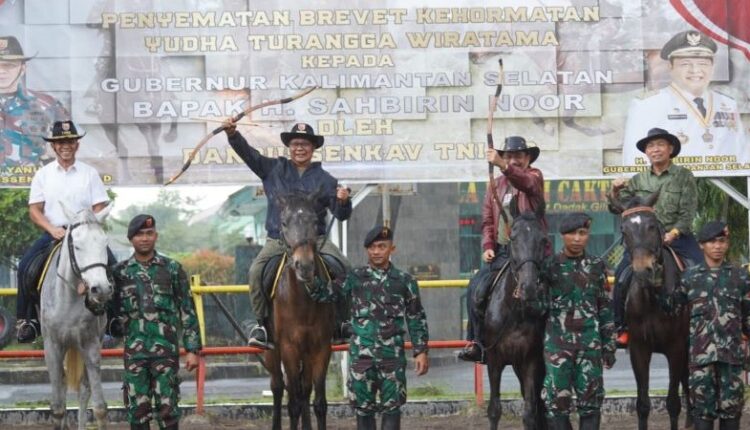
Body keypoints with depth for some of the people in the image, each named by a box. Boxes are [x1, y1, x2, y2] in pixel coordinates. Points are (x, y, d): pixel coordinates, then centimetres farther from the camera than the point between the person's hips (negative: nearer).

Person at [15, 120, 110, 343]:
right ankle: (26, 319, -10)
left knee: (110, 264, -25)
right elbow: (34, 210, 2)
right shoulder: (43, 174, 7)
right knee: (25, 266, -22)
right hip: (53, 233, 1)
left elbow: (99, 208, 2)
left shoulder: (89, 173, 6)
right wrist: (53, 230, -15)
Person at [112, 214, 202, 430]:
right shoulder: (120, 272, 5)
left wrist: (192, 349, -2)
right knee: (137, 409, 4)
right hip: (134, 352, 1)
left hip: (166, 349, -1)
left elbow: (187, 311, 2)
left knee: (168, 407, -2)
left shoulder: (172, 269, 2)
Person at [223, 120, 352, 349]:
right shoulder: (274, 169, 11)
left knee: (344, 268, -22)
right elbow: (248, 153, 2)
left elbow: (341, 214, 6)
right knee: (256, 271, -25)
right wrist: (232, 134, -14)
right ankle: (263, 322, -14)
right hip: (278, 240, 0)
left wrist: (343, 201, -16)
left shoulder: (324, 179, 9)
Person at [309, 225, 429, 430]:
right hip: (361, 354, 1)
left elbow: (416, 319, 6)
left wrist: (421, 351, 1)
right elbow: (324, 293, 1)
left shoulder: (404, 281, 3)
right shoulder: (354, 278, 4)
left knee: (392, 406, 2)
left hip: (393, 355, 0)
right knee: (363, 406, 6)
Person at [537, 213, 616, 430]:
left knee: (591, 401, 3)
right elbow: (540, 304, 4)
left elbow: (605, 308, 8)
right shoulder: (550, 265, 1)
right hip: (557, 342, -1)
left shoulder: (597, 266, 5)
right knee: (557, 401, -1)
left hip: (590, 343, 1)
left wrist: (609, 346, 7)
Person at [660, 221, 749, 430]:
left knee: (731, 405, 4)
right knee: (703, 406, 2)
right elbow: (672, 306, 13)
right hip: (701, 352, 0)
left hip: (732, 352, 0)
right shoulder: (690, 277, 5)